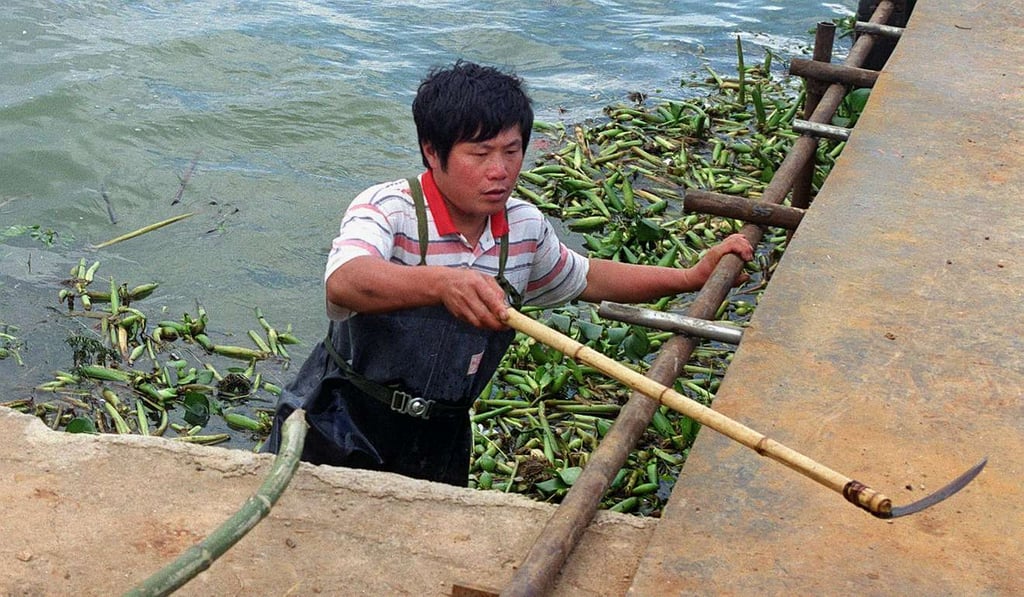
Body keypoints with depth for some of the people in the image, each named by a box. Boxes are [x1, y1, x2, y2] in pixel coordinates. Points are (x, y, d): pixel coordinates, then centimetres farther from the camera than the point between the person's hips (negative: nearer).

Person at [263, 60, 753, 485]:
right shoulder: (387, 208, -20)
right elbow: (344, 283, -42)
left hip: (438, 448, 5)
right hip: (336, 437, -4)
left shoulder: (526, 228, -2)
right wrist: (442, 283, -60)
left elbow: (586, 279, 18)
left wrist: (694, 276, 11)